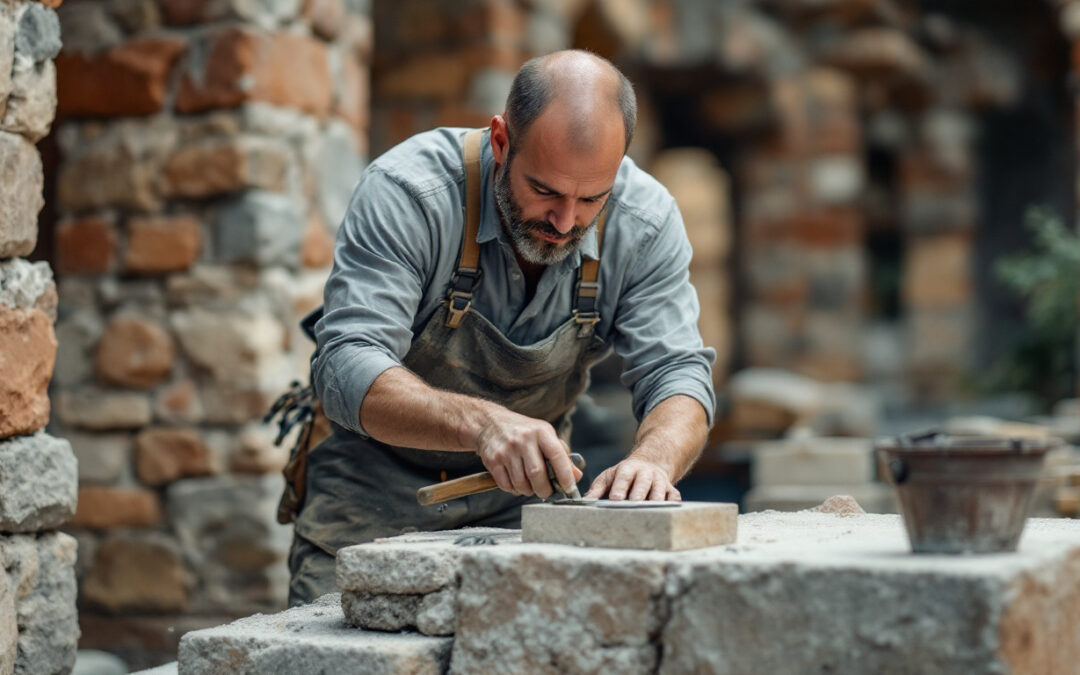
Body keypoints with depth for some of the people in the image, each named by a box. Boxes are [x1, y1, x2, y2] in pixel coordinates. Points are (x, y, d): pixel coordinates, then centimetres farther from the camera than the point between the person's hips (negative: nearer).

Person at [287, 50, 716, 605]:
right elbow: (347, 368, -32)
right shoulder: (406, 192, -26)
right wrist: (480, 423, -49)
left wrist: (654, 458, -38)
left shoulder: (645, 222, -15)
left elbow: (677, 376, -14)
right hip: (377, 491, -2)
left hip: (524, 496, 3)